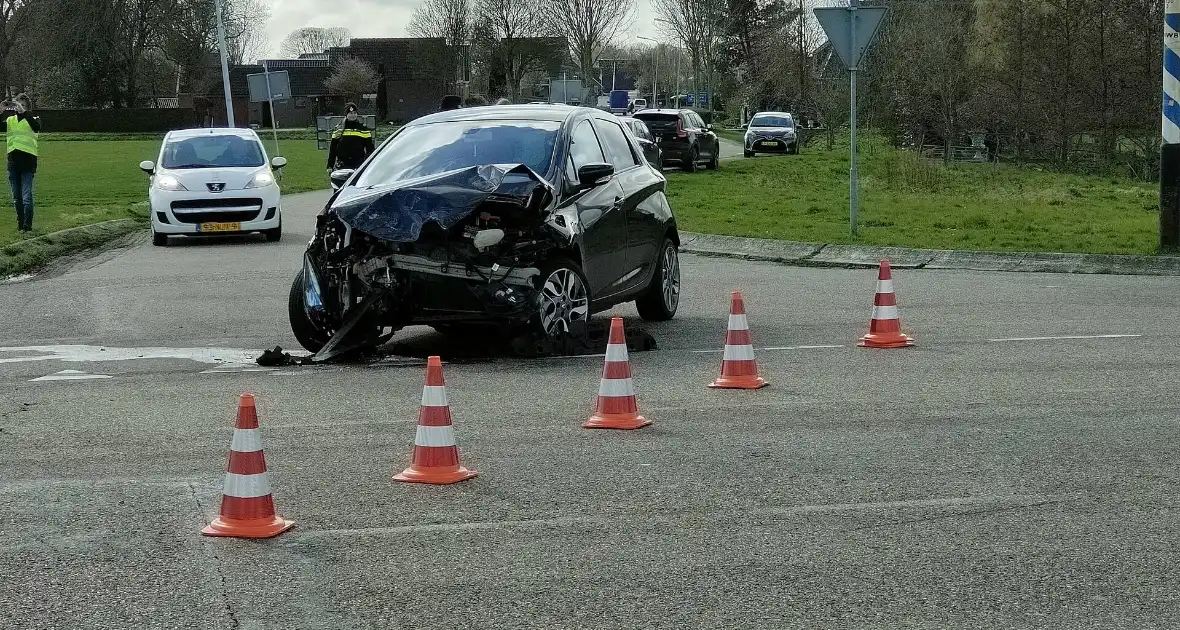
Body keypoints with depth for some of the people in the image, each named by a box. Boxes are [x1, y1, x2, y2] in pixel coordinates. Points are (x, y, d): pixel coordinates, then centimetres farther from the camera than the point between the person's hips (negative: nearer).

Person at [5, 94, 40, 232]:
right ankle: (20, 224, 22)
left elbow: (36, 127, -22)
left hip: (28, 162, -4)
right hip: (13, 162, 4)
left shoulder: (33, 119, 1)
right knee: (16, 197, 11)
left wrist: (24, 112, -29)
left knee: (27, 196, -10)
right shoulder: (10, 119, 11)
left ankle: (28, 226, -8)